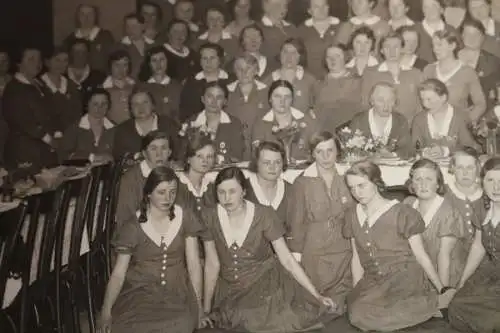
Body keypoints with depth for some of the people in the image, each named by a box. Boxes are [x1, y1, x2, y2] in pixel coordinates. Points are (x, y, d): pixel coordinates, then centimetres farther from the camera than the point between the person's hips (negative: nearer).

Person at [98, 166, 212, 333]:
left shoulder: (185, 218, 2)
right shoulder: (133, 227, -3)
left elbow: (194, 264, 3)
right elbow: (118, 274, -2)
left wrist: (198, 304, 2)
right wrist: (106, 310, -10)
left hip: (176, 294, 1)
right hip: (140, 294, -1)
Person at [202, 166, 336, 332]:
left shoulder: (263, 215, -12)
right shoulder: (211, 217, -7)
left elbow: (286, 259, -7)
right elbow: (212, 264, 1)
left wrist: (316, 294, -9)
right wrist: (206, 308, 3)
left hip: (265, 288, -1)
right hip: (229, 294, 2)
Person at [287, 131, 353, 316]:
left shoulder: (345, 179, 3)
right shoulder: (302, 183, -4)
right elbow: (295, 222, -2)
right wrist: (296, 255, -5)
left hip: (342, 252, 2)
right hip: (313, 253, -2)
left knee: (338, 310, 5)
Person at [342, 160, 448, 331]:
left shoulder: (401, 213, -5)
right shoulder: (352, 215, 10)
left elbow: (421, 255, 0)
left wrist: (442, 290, 2)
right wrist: (357, 293, 9)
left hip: (405, 279, -5)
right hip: (373, 283, 5)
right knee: (356, 312, -25)